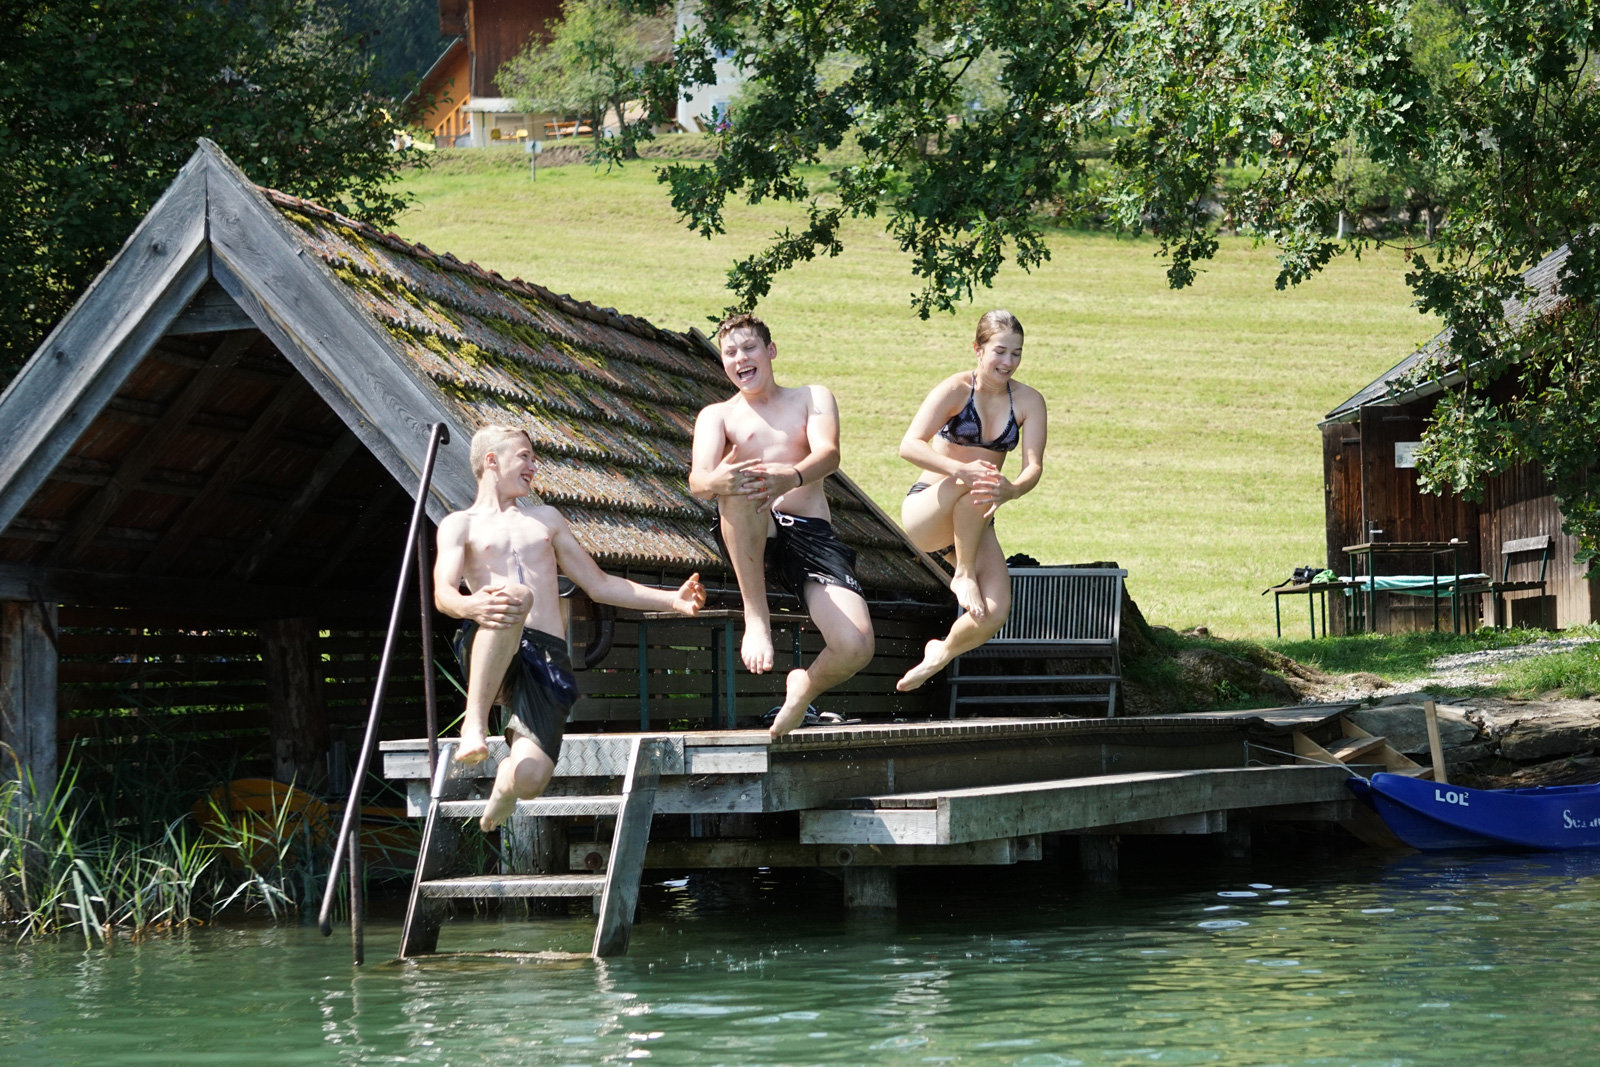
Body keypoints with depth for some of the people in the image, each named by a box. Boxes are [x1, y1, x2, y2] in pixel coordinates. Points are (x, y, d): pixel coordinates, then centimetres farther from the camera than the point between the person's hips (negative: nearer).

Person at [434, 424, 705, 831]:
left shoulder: (546, 518, 30)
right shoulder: (460, 525, 14)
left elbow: (598, 584, 31)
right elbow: (443, 595, -3)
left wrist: (671, 600, 19)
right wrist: (473, 606, -28)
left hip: (548, 657, 3)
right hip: (491, 654, -3)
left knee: (529, 776, -21)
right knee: (514, 596, -40)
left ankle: (503, 787, 17)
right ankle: (475, 722, -36)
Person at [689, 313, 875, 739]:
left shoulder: (812, 398, 18)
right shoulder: (717, 415, 17)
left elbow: (828, 453, -4)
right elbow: (698, 479, -4)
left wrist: (792, 477, -30)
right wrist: (716, 481, -32)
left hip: (812, 533, 1)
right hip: (750, 539, -1)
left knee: (855, 649, -25)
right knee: (739, 481, -37)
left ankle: (805, 686, 11)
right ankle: (756, 617, -30)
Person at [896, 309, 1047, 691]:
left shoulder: (1028, 401, -1)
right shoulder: (956, 390, -12)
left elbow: (1033, 466, -13)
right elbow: (910, 446, -25)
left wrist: (1012, 489, -37)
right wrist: (961, 470, -42)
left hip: (973, 525, 4)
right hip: (924, 513, -4)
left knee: (994, 615, -19)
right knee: (973, 480, -37)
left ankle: (942, 653, 13)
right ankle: (962, 574, -20)